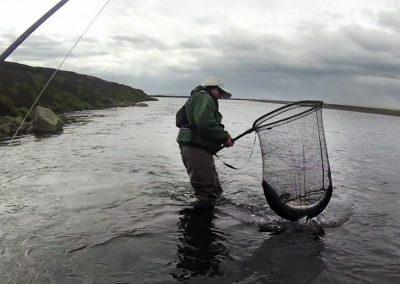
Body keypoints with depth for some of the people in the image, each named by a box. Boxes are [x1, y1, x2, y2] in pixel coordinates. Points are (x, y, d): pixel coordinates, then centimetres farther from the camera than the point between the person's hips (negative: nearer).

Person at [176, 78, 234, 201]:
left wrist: (223, 138, 7)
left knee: (214, 190, 17)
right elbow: (206, 124, -21)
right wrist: (224, 136, -10)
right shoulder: (203, 96, -5)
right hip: (195, 149, -11)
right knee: (210, 191, -14)